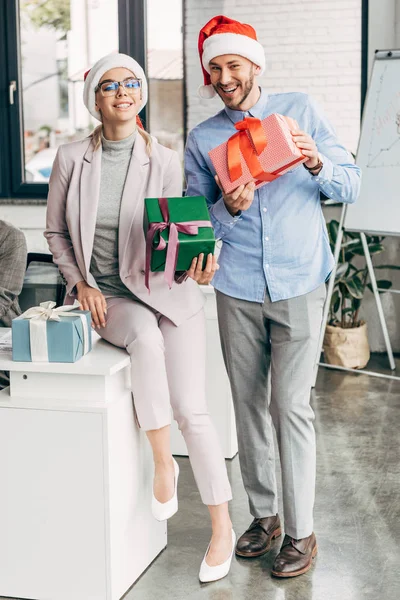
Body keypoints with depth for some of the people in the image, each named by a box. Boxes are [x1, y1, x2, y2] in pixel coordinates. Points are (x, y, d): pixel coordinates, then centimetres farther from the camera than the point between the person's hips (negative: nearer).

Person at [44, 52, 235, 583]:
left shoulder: (164, 162, -3)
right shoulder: (72, 158, 0)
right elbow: (56, 232, 9)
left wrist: (197, 264, -21)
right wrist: (81, 283, -4)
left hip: (165, 290, 0)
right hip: (105, 295, 1)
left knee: (192, 410, -9)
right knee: (146, 338, -36)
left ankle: (222, 528, 7)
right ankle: (162, 463, -15)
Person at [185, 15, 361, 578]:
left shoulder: (300, 110, 3)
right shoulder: (202, 138, 8)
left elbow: (351, 185, 3)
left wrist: (316, 162, -18)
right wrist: (228, 209, -15)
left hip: (298, 285, -2)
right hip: (238, 290, 3)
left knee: (291, 407, -4)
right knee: (248, 404, 9)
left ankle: (301, 532, 7)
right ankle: (263, 514, 24)